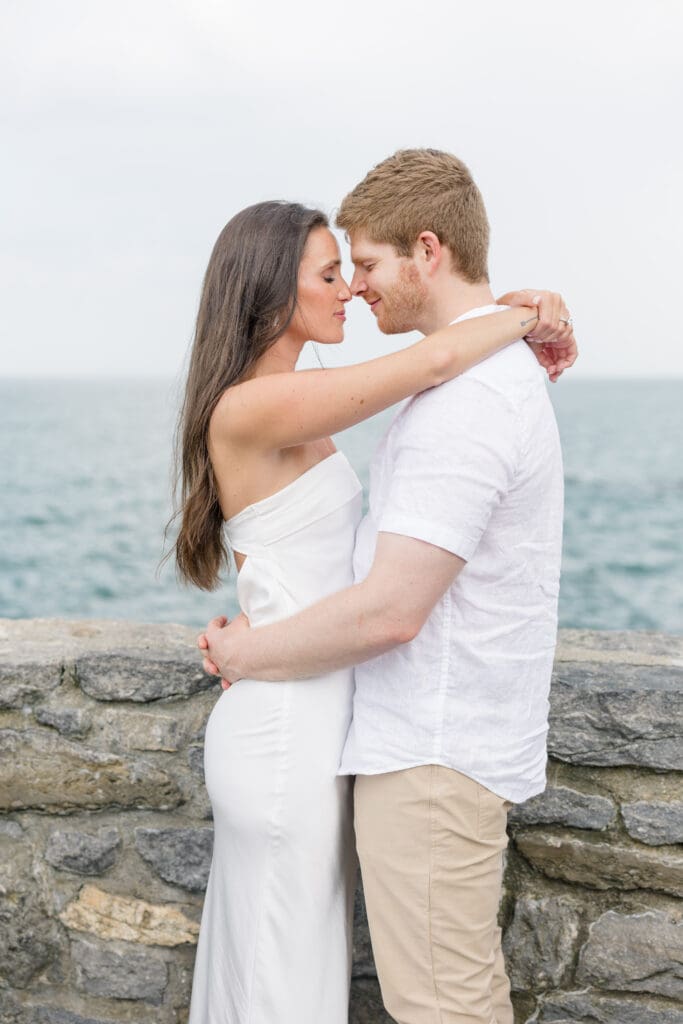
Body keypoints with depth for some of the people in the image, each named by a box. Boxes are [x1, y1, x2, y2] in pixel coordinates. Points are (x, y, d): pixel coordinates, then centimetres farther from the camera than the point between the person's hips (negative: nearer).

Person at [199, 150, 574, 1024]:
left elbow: (389, 611, -25)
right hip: (457, 735, 10)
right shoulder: (503, 367, 13)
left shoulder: (464, 395, -22)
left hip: (432, 754, -10)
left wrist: (244, 652, -9)